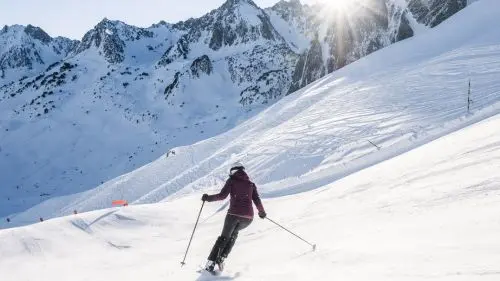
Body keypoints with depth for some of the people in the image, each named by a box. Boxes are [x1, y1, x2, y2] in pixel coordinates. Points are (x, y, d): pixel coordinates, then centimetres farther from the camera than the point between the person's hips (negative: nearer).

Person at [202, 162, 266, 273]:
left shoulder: (232, 180, 7)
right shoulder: (251, 184, 16)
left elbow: (222, 195, -5)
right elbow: (257, 201, 8)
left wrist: (208, 198, 7)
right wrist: (262, 212, 25)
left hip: (234, 214, -3)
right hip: (248, 216, 3)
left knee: (224, 237, 16)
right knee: (234, 233, 29)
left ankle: (211, 262, 4)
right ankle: (221, 257, 16)